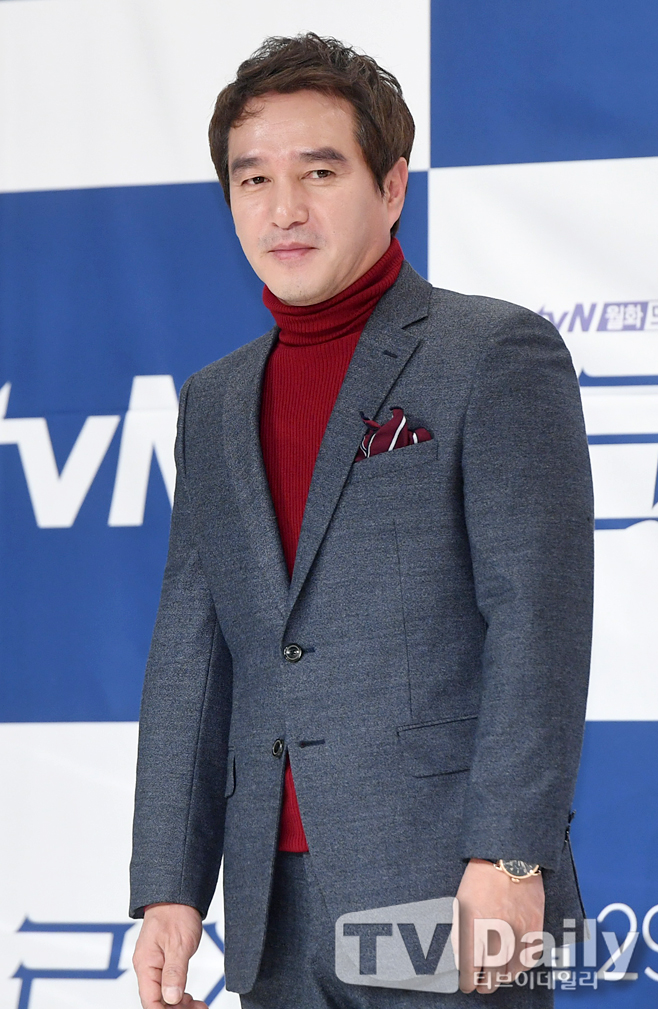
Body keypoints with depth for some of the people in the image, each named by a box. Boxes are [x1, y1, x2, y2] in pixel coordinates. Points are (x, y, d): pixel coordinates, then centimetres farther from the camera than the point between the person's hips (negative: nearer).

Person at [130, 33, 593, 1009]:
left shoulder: (496, 354, -1)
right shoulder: (214, 404, 17)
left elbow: (538, 622, -9)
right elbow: (190, 658, 14)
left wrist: (508, 857, -17)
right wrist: (169, 889, 6)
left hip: (450, 901, -5)